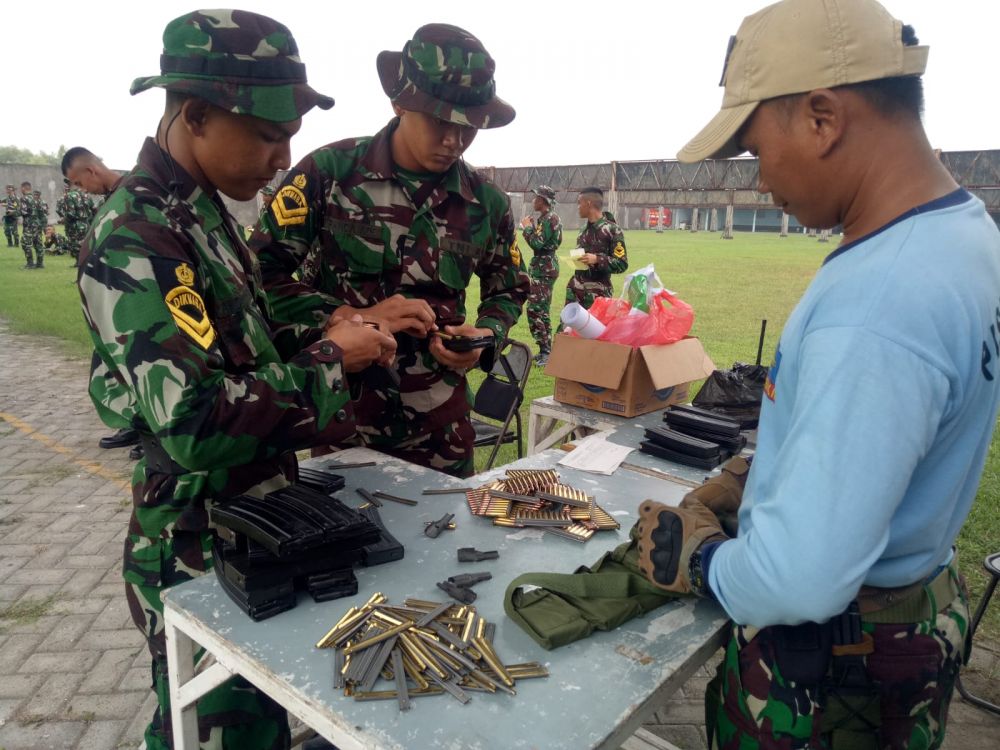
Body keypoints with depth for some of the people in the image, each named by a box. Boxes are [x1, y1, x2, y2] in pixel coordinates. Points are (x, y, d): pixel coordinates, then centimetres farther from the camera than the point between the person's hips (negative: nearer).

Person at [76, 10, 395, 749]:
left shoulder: (202, 213, 7)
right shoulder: (136, 239, -23)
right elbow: (196, 424, -31)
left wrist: (315, 339, 1)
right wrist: (327, 361, -19)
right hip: (198, 554, -8)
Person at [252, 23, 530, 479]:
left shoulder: (488, 202, 0)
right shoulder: (329, 171, -10)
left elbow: (508, 291, 14)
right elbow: (259, 273, -10)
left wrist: (485, 337, -7)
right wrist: (352, 317, -20)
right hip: (340, 411, -2)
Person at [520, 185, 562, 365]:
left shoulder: (547, 219, -17)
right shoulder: (552, 217, 15)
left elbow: (537, 244, -24)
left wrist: (527, 228, -11)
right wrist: (533, 227, 10)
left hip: (543, 269, -11)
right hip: (547, 267, 11)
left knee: (535, 310, -11)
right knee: (542, 310, 15)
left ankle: (545, 351, -11)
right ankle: (546, 349, 21)